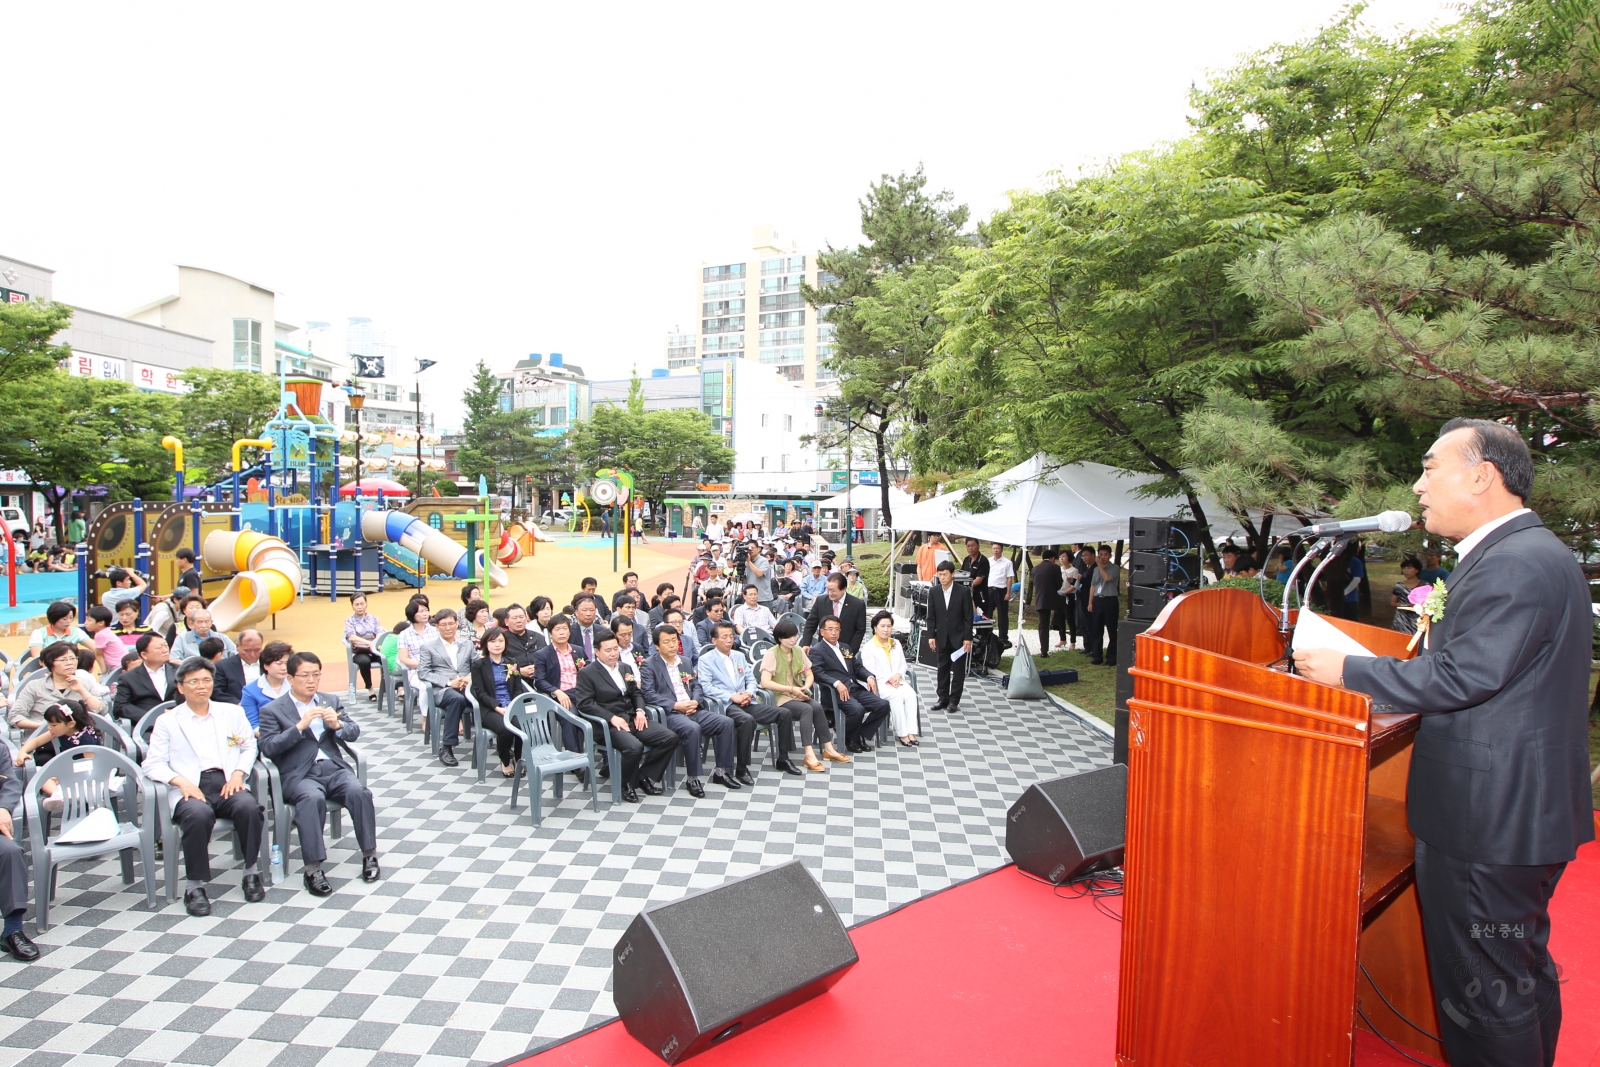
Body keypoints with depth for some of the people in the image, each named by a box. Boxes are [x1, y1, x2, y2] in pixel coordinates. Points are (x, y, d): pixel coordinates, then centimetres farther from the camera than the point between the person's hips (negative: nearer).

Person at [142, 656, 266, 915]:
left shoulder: (232, 712, 18)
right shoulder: (167, 721, 12)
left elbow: (249, 747, 17)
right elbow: (153, 764, 6)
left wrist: (238, 773, -2)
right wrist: (180, 781, -13)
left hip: (227, 783, 2)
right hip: (191, 787, -1)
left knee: (249, 806, -32)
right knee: (199, 814, -36)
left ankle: (251, 873, -12)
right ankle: (195, 886, -19)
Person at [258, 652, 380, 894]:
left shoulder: (330, 701, 18)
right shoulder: (272, 710, 8)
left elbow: (354, 732, 10)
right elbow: (268, 748, -5)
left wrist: (338, 724, -11)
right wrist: (300, 726, -17)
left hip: (334, 767, 3)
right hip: (299, 774, -3)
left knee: (359, 792, -27)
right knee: (313, 798, -35)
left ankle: (369, 855, -15)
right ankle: (313, 869, -28)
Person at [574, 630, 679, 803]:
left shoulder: (626, 668, 20)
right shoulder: (587, 673, 0)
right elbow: (584, 703, -10)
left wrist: (640, 711, 0)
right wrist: (612, 717, -19)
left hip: (633, 719, 7)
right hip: (609, 724, -6)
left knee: (670, 738, -13)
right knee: (634, 747, -35)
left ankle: (645, 776, 5)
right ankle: (628, 785, -5)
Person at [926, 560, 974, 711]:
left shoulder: (963, 591, -9)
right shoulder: (934, 592, -1)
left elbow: (968, 617, -7)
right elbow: (931, 616, 4)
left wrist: (968, 638, -10)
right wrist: (931, 636, -2)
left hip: (959, 638, -3)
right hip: (942, 637, 3)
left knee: (958, 670, 3)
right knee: (943, 669, 9)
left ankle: (954, 700, 11)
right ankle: (943, 698, 17)